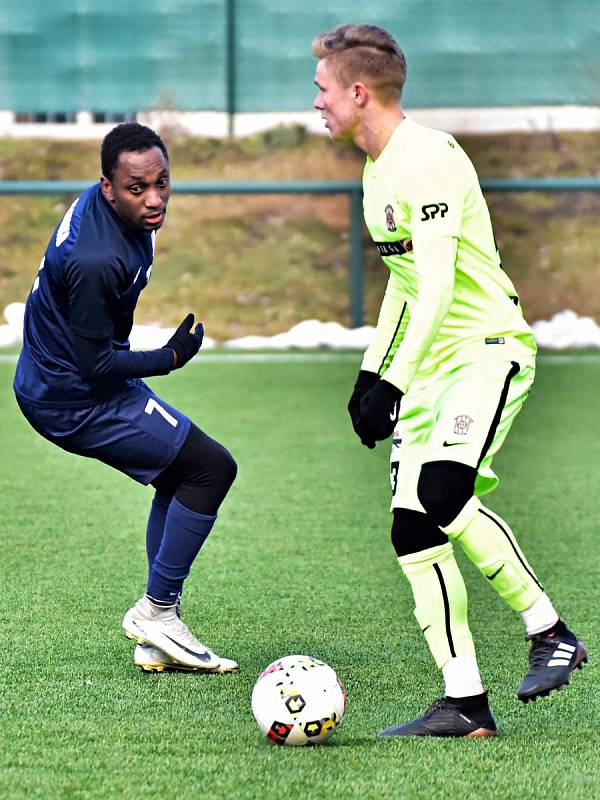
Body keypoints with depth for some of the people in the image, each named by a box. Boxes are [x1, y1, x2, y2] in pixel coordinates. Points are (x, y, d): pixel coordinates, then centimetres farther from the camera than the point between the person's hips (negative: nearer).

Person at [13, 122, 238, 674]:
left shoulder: (102, 206, -3)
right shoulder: (98, 261, -33)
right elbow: (97, 366, -25)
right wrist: (171, 358, -13)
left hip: (53, 376, 11)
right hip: (75, 400, -10)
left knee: (181, 474, 19)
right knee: (211, 468, -9)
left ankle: (158, 639, 18)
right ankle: (156, 611, 1)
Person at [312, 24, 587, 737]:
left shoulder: (428, 158, -15)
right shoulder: (378, 170, 15)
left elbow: (437, 282, -24)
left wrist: (393, 382, -29)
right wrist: (370, 371, 24)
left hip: (488, 349, -9)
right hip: (429, 367, 9)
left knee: (441, 495, -28)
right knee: (413, 531, -2)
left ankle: (548, 631, -12)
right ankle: (464, 704, -1)